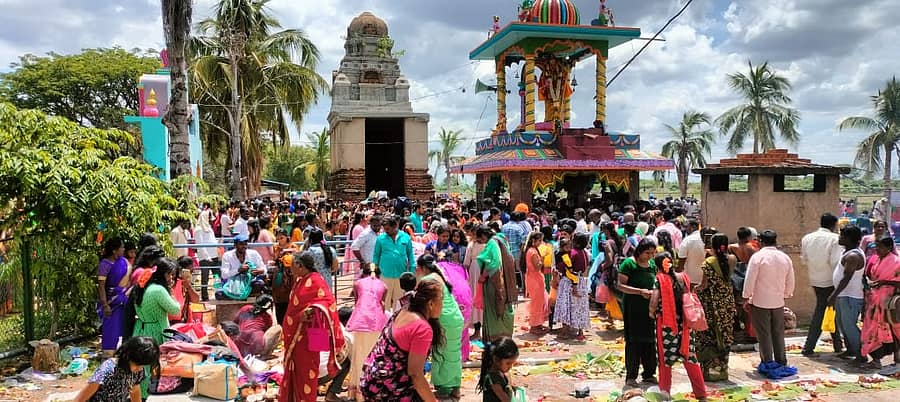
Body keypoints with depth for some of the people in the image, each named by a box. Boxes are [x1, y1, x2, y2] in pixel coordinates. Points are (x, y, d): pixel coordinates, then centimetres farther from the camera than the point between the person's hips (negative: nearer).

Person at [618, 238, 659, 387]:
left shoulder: (652, 264, 10)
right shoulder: (629, 263, -9)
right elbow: (620, 286, -13)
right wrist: (640, 291, -21)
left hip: (649, 308, 6)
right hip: (633, 308, -6)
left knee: (650, 340, 9)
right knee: (633, 341, -2)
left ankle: (649, 373, 22)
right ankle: (631, 376, 7)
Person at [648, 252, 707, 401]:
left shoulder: (659, 279, -10)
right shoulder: (683, 277, 3)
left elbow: (654, 301, -17)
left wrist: (652, 312, 1)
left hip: (666, 323, -4)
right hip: (684, 322, 4)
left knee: (665, 358, 8)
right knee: (690, 357, 11)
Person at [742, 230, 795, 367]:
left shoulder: (757, 257, -13)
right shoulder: (785, 258, 3)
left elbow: (750, 280, -13)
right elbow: (790, 282, 10)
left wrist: (746, 298, -4)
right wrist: (786, 295, 24)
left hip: (760, 302, -5)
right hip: (778, 302, 5)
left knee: (764, 334, 3)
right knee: (778, 333, 15)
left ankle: (767, 363, 7)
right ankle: (781, 362, 21)